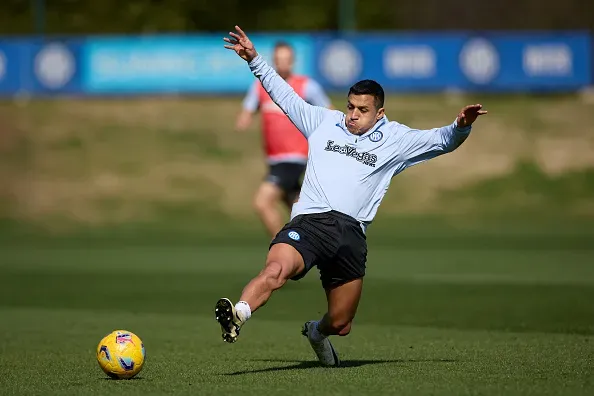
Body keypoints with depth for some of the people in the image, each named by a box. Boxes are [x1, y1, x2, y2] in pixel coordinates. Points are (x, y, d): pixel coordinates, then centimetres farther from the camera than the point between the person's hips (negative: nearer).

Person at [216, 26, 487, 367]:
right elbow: (285, 95, 25)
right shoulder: (324, 122, 19)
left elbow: (441, 141, 10)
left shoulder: (395, 139, 16)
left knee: (340, 324, 9)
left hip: (351, 234, 2)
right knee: (277, 269, -35)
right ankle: (238, 316, -53)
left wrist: (461, 126, -11)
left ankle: (317, 332, 43)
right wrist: (255, 60, 21)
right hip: (309, 222, -1)